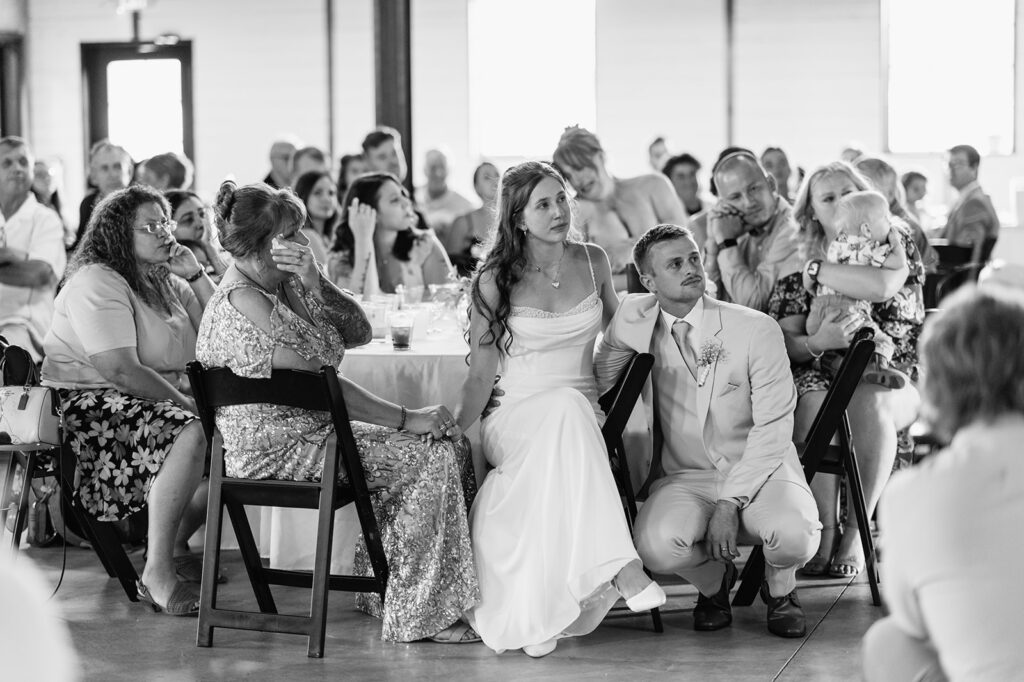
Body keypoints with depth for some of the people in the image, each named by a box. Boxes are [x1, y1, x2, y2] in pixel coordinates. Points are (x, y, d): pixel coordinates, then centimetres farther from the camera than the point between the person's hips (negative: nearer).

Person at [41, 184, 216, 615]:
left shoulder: (165, 281, 18)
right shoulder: (95, 283, -11)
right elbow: (122, 371, -22)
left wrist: (195, 275, 4)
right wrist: (190, 404, -21)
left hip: (160, 399, 9)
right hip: (90, 407, -9)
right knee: (192, 435, -33)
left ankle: (176, 546, 8)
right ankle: (157, 575, -31)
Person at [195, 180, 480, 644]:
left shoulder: (283, 285, 9)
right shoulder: (242, 303, -20)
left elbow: (358, 333, 6)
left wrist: (316, 283, -13)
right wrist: (408, 419, -18)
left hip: (307, 430, 10)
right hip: (274, 451, -10)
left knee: (452, 442, 2)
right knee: (431, 458, -18)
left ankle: (384, 591, 9)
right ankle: (420, 613, -11)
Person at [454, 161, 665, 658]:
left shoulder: (593, 263, 9)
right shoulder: (495, 281, 0)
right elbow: (481, 375, -1)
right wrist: (453, 432, -14)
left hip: (584, 415, 3)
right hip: (515, 417, -3)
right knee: (566, 406, -38)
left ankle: (537, 615, -38)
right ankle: (621, 569, -48)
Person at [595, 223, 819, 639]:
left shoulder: (756, 329, -9)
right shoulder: (635, 319, -1)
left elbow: (774, 426, -11)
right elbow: (603, 376, 19)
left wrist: (730, 503, -20)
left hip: (761, 469, -2)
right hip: (684, 477, 2)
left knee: (793, 534, -35)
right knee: (656, 546, -32)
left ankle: (779, 588, 5)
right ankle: (714, 581, 6)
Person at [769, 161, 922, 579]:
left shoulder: (893, 241, 6)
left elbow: (882, 286, -19)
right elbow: (785, 343, 1)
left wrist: (817, 269, -8)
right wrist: (815, 343, -22)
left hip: (891, 376, -1)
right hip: (822, 372, 1)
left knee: (870, 403, -36)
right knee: (814, 403, -34)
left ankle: (856, 533, -27)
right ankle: (824, 530, -31)